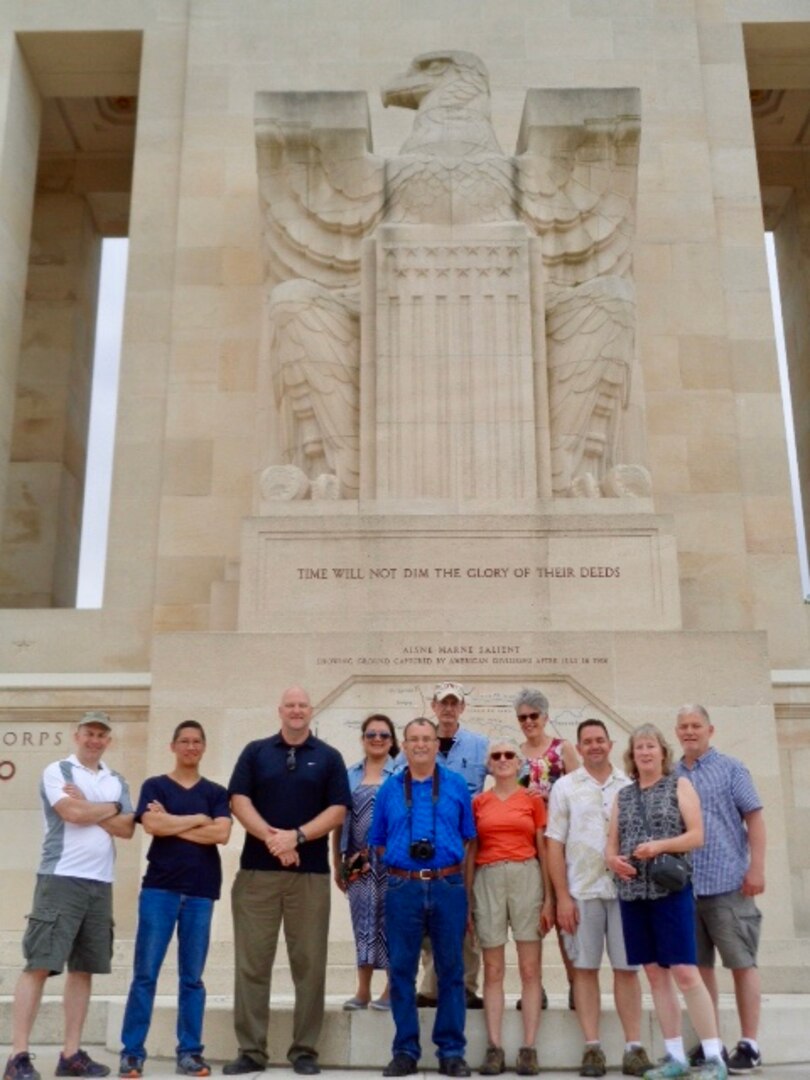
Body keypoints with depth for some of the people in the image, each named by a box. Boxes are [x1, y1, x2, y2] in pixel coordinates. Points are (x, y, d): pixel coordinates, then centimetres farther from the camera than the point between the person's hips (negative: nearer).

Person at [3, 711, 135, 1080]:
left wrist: (88, 809, -7)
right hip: (61, 879, -6)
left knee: (84, 968, 7)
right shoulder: (57, 771, 0)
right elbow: (72, 813, -16)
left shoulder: (117, 781, 16)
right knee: (38, 964, -7)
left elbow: (127, 829, 4)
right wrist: (110, 808, 0)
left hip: (101, 884, 6)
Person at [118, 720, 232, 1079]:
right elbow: (152, 825, -11)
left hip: (201, 892, 2)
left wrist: (171, 824, -6)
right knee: (145, 973, -2)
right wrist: (198, 819, -5)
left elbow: (221, 833, -5)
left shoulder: (216, 792, 11)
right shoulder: (154, 786, 7)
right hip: (159, 887, -1)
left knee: (192, 977, 5)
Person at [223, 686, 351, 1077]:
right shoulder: (255, 752, 9)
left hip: (311, 873, 0)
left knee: (309, 963, 2)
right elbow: (239, 801, -1)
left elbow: (338, 810, -1)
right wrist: (271, 837, -15)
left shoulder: (329, 758, 7)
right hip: (256, 870, 0)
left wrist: (296, 836, -15)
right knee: (251, 963, 2)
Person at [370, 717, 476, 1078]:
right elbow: (379, 841, 11)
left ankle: (451, 1050, 14)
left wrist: (450, 872, 0)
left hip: (448, 886, 0)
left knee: (451, 969, 5)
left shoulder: (456, 786, 6)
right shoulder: (389, 788, 8)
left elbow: (468, 839, 7)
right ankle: (405, 1050, 15)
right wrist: (401, 864, 1)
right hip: (402, 887, 1)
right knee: (401, 969, 4)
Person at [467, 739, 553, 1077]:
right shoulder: (478, 802, 9)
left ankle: (529, 1048, 6)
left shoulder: (533, 800, 6)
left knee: (529, 969, 0)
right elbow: (471, 851, 10)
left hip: (526, 877, -1)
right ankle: (494, 1048, 8)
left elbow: (543, 850, 5)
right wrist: (466, 897, 4)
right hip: (488, 880, 1)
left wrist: (549, 899, -1)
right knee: (493, 970, 4)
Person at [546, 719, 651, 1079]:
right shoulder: (565, 787, 4)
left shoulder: (629, 786, 9)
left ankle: (634, 1045, 9)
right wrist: (562, 897, -5)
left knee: (626, 968, 3)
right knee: (585, 968, 3)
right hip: (581, 891, -1)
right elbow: (554, 844, 1)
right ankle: (592, 1047, 10)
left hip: (625, 889, 1)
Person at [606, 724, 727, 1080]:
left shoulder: (679, 785, 4)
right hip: (632, 892, 5)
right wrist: (612, 859, -7)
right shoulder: (623, 795, 15)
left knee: (685, 972, -9)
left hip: (671, 889, -4)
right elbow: (611, 843, 15)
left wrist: (660, 845, -18)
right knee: (656, 974, 7)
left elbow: (697, 835, -4)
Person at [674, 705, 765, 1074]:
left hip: (728, 884, -4)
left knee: (742, 963, 2)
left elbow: (754, 818, -2)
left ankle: (749, 1044, 10)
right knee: (698, 965, 9)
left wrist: (756, 868, -9)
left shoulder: (730, 769, 1)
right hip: (685, 887, 4)